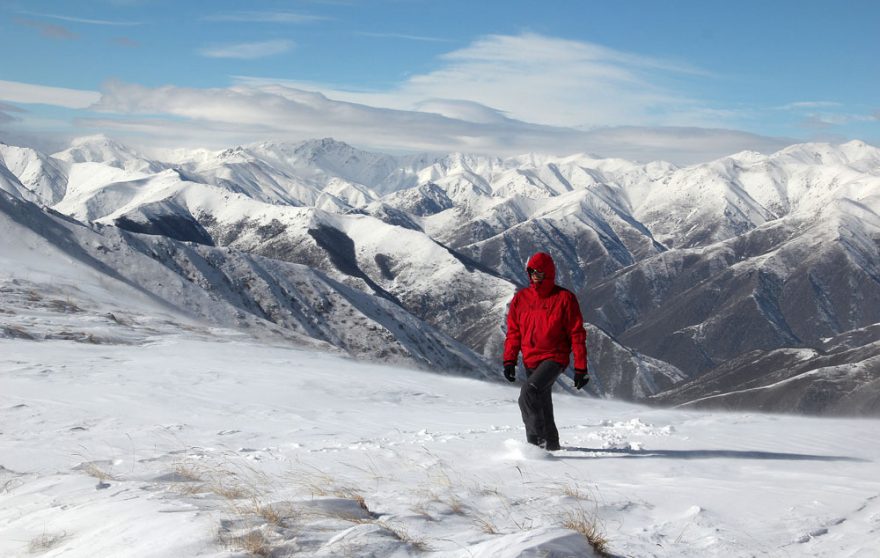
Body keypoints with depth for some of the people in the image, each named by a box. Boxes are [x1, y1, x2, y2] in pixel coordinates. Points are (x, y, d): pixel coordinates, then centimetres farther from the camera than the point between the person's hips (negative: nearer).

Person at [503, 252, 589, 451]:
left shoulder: (565, 298, -6)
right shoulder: (521, 298, 6)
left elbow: (577, 334, -4)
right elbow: (513, 332, 12)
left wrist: (580, 368, -7)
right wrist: (509, 360, 1)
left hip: (555, 358, -6)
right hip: (531, 361, 6)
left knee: (529, 393, -26)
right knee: (542, 405, 14)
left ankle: (536, 440, -21)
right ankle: (550, 443, 31)